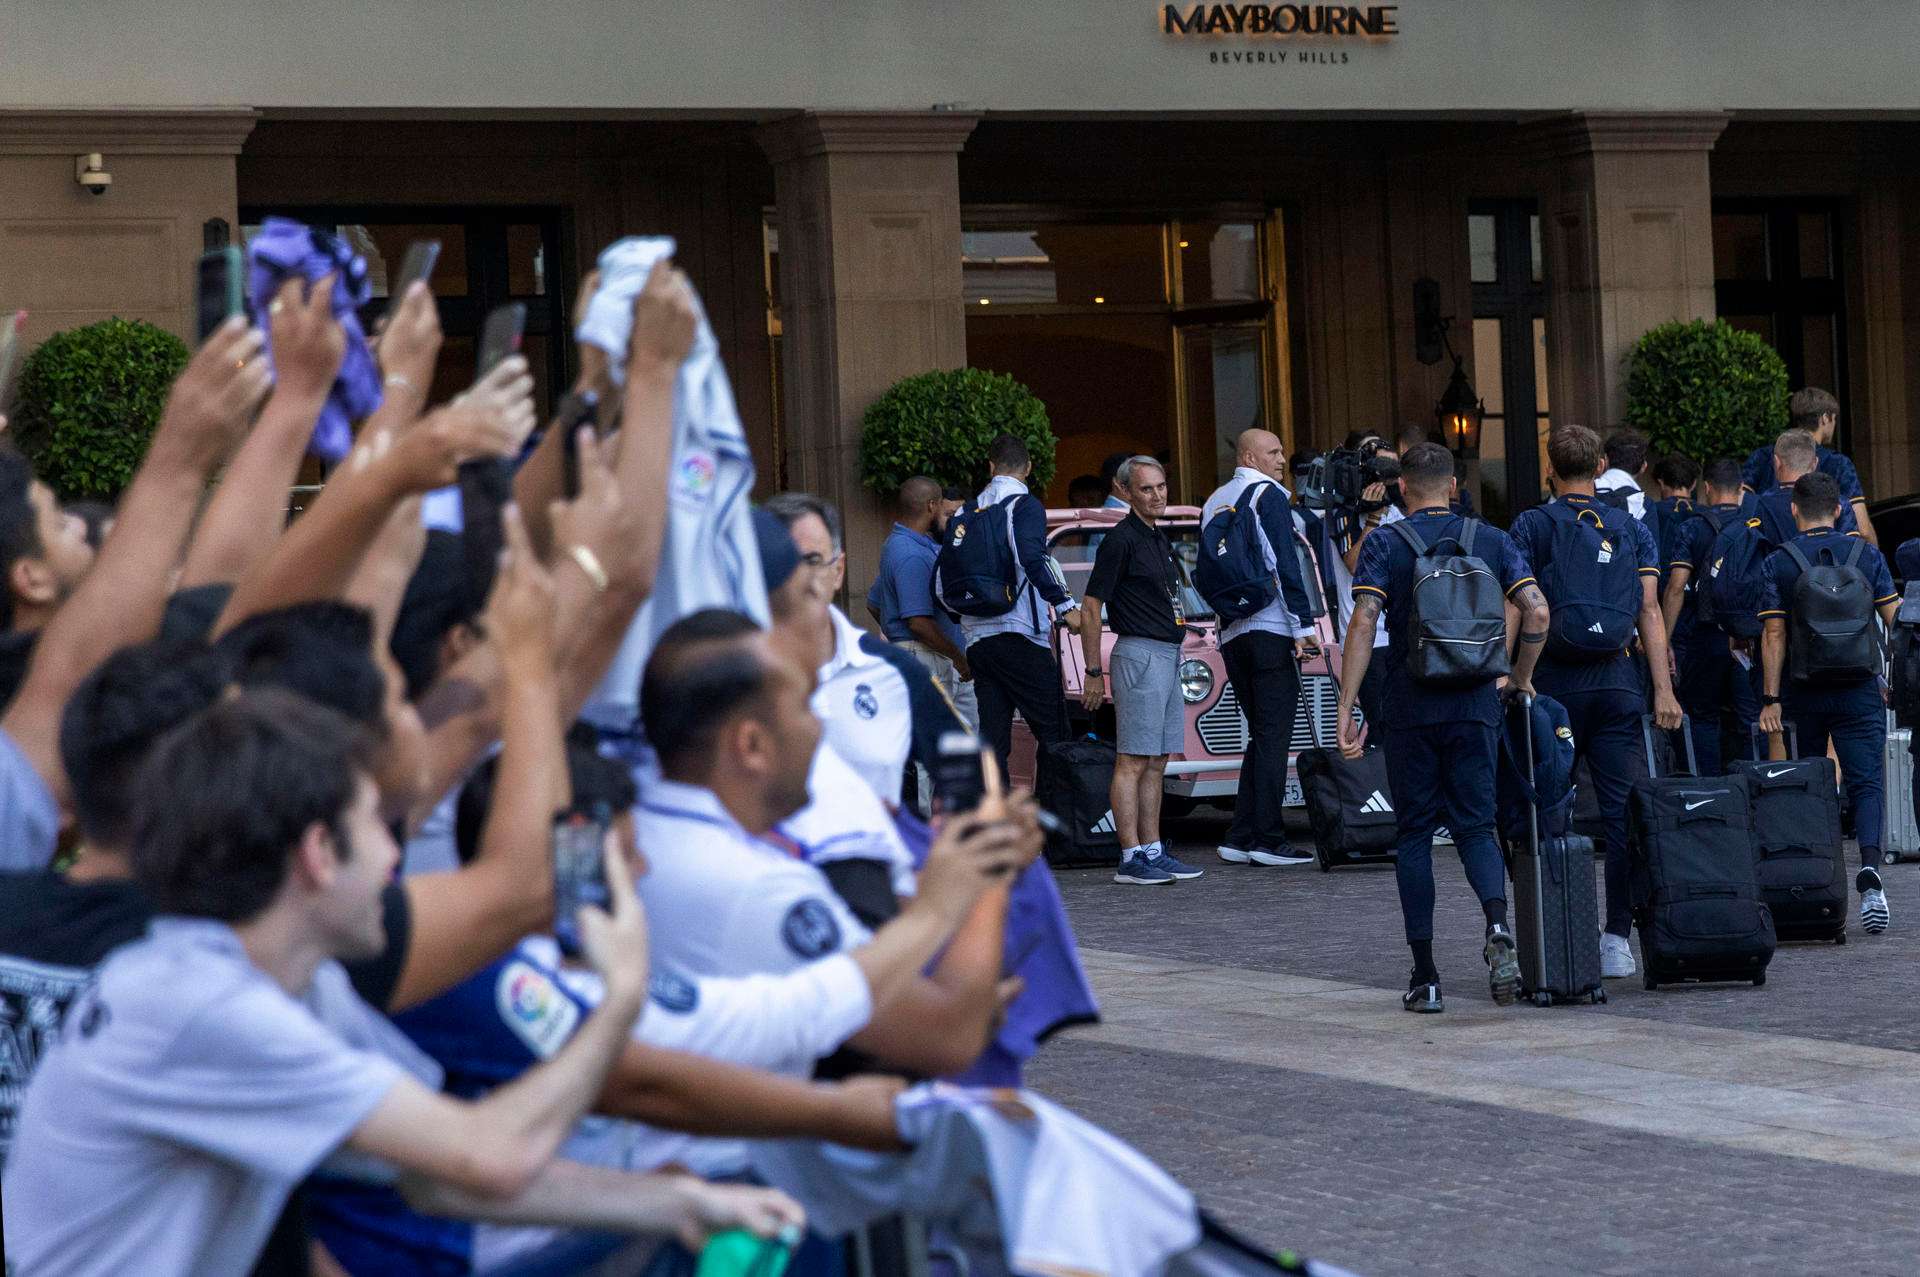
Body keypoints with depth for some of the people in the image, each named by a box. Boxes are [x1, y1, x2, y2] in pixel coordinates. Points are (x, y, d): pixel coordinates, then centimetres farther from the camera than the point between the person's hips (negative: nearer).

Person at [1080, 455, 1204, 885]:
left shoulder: (1159, 540, 17)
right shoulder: (1121, 539, -10)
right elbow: (1090, 605, -13)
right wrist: (1093, 672, -16)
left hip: (1168, 656, 9)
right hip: (1140, 654, -9)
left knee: (1156, 763, 10)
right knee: (1132, 762, -9)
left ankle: (1153, 850, 13)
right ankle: (1131, 858, -11)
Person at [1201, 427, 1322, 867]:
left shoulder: (1214, 502, 16)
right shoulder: (1268, 495, -7)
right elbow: (1285, 565, -14)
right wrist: (1304, 626, -14)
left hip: (1231, 634, 8)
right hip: (1271, 629, -8)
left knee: (1261, 734, 13)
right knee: (1275, 735, -5)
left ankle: (1240, 839, 8)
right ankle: (1268, 840, -7)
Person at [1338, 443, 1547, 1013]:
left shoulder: (1384, 544, 0)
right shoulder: (1491, 540, 7)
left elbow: (1363, 624, -11)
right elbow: (1536, 611, -2)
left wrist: (1346, 709, -11)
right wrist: (1521, 678, 12)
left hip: (1410, 705, -1)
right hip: (1475, 704, 1)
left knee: (1414, 833, 7)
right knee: (1475, 826, 8)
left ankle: (1425, 976, 5)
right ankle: (1497, 928, -21)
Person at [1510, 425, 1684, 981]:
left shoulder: (1532, 526, 2)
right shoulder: (1631, 529, 10)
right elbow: (1650, 610, 2)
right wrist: (1663, 689, -1)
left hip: (1557, 679, -2)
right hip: (1619, 678, 2)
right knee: (1622, 811, 1)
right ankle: (1617, 939, -3)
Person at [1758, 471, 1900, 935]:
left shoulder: (1778, 562, -3)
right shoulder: (1867, 554, 1)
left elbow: (1774, 635, -7)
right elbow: (1895, 619, 1)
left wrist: (1771, 699, -6)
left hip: (1802, 691, 0)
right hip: (1859, 691, 0)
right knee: (1866, 782, -3)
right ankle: (1869, 868, -27)